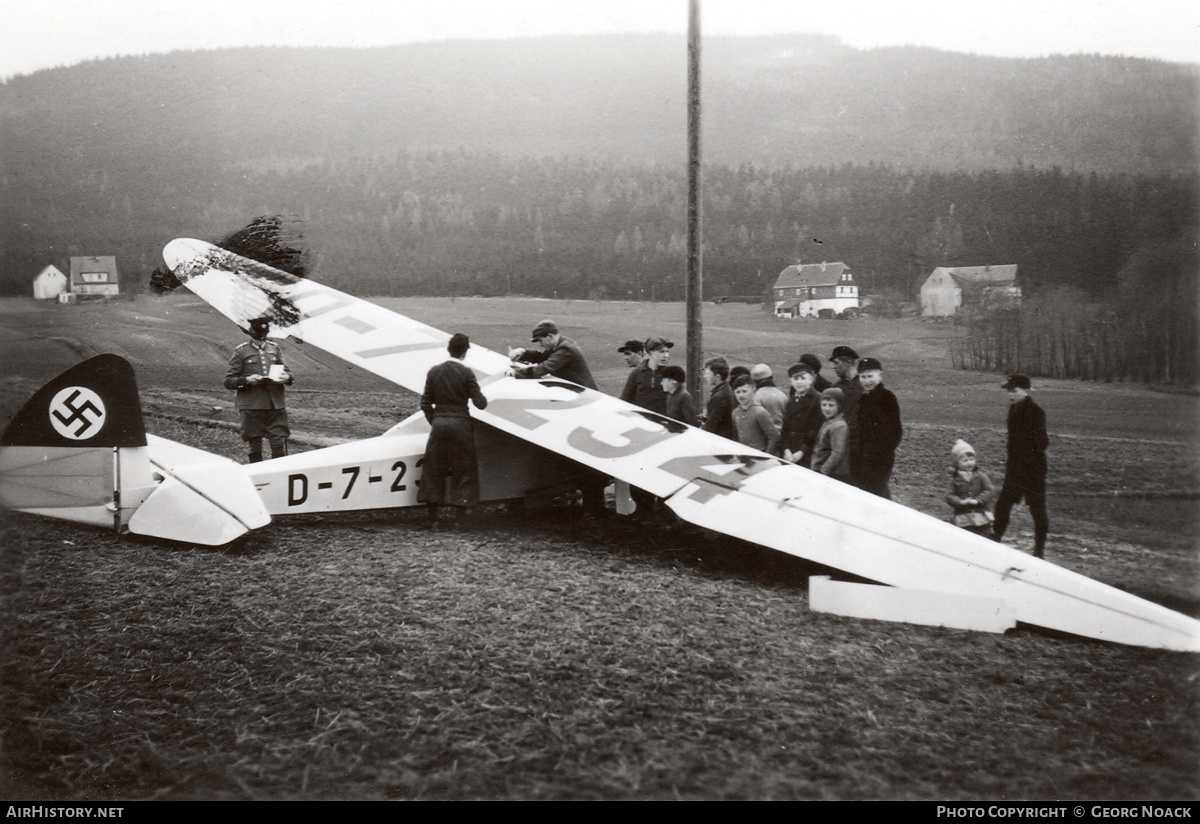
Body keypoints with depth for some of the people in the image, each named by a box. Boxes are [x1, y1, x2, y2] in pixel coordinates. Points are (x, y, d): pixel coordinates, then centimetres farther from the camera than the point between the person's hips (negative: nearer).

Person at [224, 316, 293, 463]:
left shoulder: (275, 349, 15)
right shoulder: (240, 352, 4)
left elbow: (286, 372, 22)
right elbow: (228, 381, 3)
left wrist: (286, 377, -3)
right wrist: (246, 380, -15)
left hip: (276, 406, 2)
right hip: (251, 406, -2)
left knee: (280, 446, -4)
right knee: (254, 448, 1)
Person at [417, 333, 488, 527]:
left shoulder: (434, 372, 2)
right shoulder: (466, 373, -8)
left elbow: (425, 403, 6)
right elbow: (480, 403, -10)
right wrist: (481, 394, 11)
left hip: (439, 423, 3)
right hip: (460, 423, -3)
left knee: (434, 469, 11)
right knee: (462, 469, 7)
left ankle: (433, 517, 15)